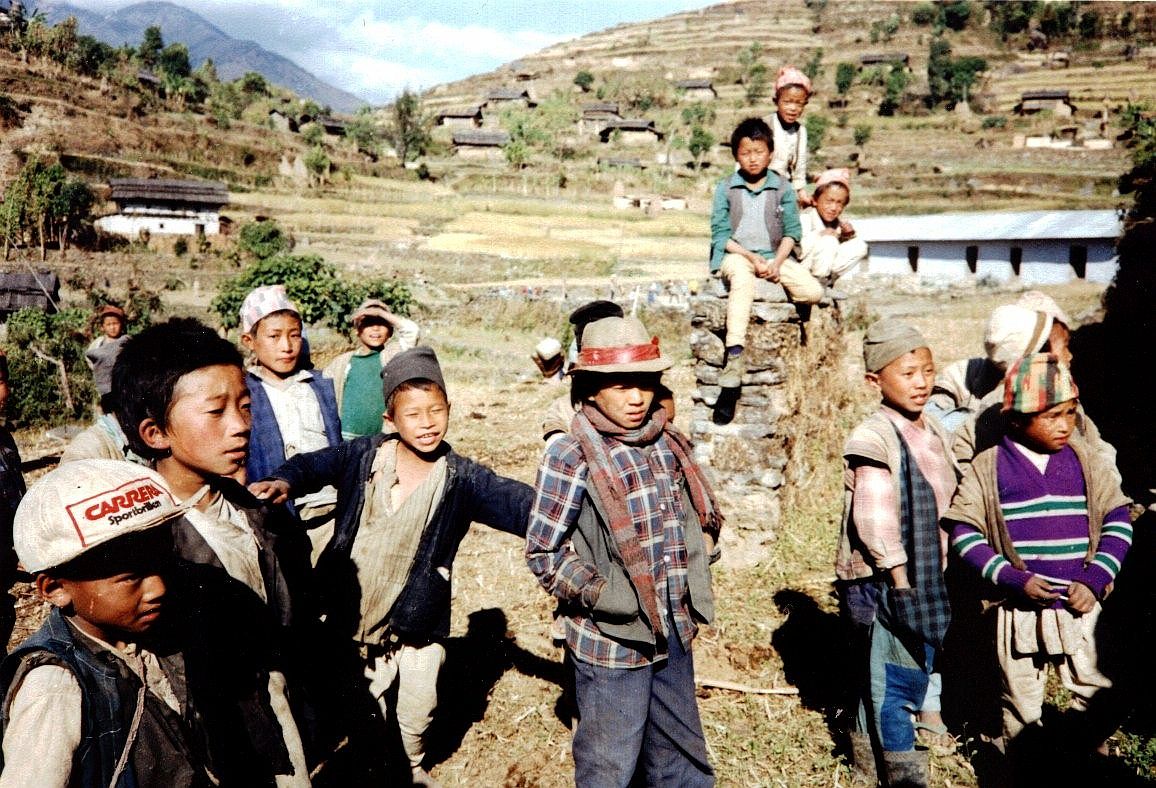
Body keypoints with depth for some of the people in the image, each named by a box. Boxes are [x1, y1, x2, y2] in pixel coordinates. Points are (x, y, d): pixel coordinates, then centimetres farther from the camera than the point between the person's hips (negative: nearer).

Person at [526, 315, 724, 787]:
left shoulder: (668, 443, 2)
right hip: (612, 641, -6)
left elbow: (699, 514, 18)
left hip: (675, 633, 6)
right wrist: (597, 592, -24)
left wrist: (702, 545, -1)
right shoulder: (570, 457, -17)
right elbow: (542, 551, -13)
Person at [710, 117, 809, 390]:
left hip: (773, 255, 3)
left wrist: (777, 262, -13)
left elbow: (792, 231, 4)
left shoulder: (782, 188, 6)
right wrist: (752, 258, -14)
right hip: (735, 255, -3)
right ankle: (735, 356, -48)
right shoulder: (726, 188, 2)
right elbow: (720, 234, -3)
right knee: (742, 279, -41)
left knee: (813, 292, -20)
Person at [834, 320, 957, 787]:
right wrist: (900, 581, -18)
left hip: (927, 577, 8)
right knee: (895, 678, 4)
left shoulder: (934, 433, 7)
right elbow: (875, 520, -21)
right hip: (884, 581, -8)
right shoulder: (874, 439, -18)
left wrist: (938, 575, 15)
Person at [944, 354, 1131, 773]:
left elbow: (1118, 518, 3)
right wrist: (1013, 578, -16)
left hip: (1081, 609, 2)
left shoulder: (1085, 461, 0)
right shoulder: (988, 467, -7)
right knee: (1021, 706, 14)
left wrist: (1096, 579, -9)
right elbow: (963, 531, -7)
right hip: (1020, 611, -2)